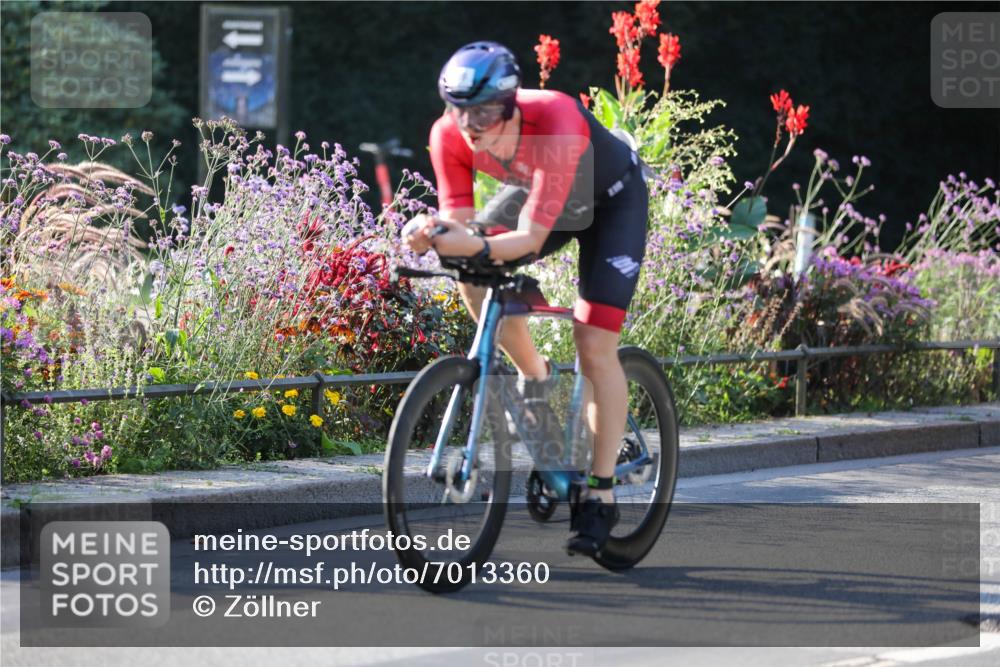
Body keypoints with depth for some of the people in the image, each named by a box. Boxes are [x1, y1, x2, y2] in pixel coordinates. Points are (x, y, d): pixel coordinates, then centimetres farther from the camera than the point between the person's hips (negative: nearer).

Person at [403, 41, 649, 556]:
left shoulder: (557, 124, -42)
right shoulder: (449, 136, -27)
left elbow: (532, 237, -42)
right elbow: (459, 223, -25)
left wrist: (477, 247, -61)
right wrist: (436, 237, -48)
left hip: (611, 199, -5)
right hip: (533, 188, 5)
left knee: (595, 346, -14)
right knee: (476, 278, -22)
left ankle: (601, 495, -4)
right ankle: (533, 377, 5)